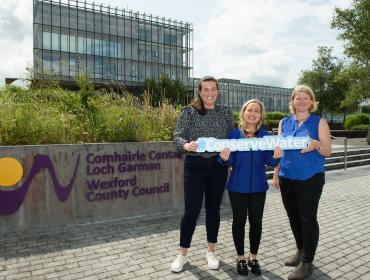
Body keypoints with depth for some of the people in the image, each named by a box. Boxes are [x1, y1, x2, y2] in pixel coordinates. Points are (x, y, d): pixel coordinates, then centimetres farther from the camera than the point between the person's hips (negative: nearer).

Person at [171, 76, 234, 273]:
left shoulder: (225, 112, 7)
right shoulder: (188, 112, -3)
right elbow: (177, 136, -9)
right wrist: (186, 144, -28)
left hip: (218, 166, 3)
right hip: (195, 166, -3)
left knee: (213, 208, 11)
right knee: (191, 210, 0)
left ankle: (211, 252, 28)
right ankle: (183, 254, 18)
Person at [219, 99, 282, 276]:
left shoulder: (265, 135, 1)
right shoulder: (234, 134, -3)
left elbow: (270, 161, -4)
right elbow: (230, 162, -6)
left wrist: (276, 157, -25)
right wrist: (224, 158, -28)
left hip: (258, 186, 2)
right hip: (238, 186, -1)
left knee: (256, 221, 9)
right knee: (239, 221, 8)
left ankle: (253, 257, 27)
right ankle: (240, 257, 24)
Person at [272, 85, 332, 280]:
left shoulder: (319, 122, -1)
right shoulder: (284, 123, 9)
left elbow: (328, 152, -4)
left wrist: (316, 145, -25)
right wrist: (276, 174, 7)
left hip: (310, 178, -4)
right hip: (287, 178, 4)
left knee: (308, 218, 0)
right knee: (293, 217, 14)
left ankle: (307, 262, 13)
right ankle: (300, 251, 34)